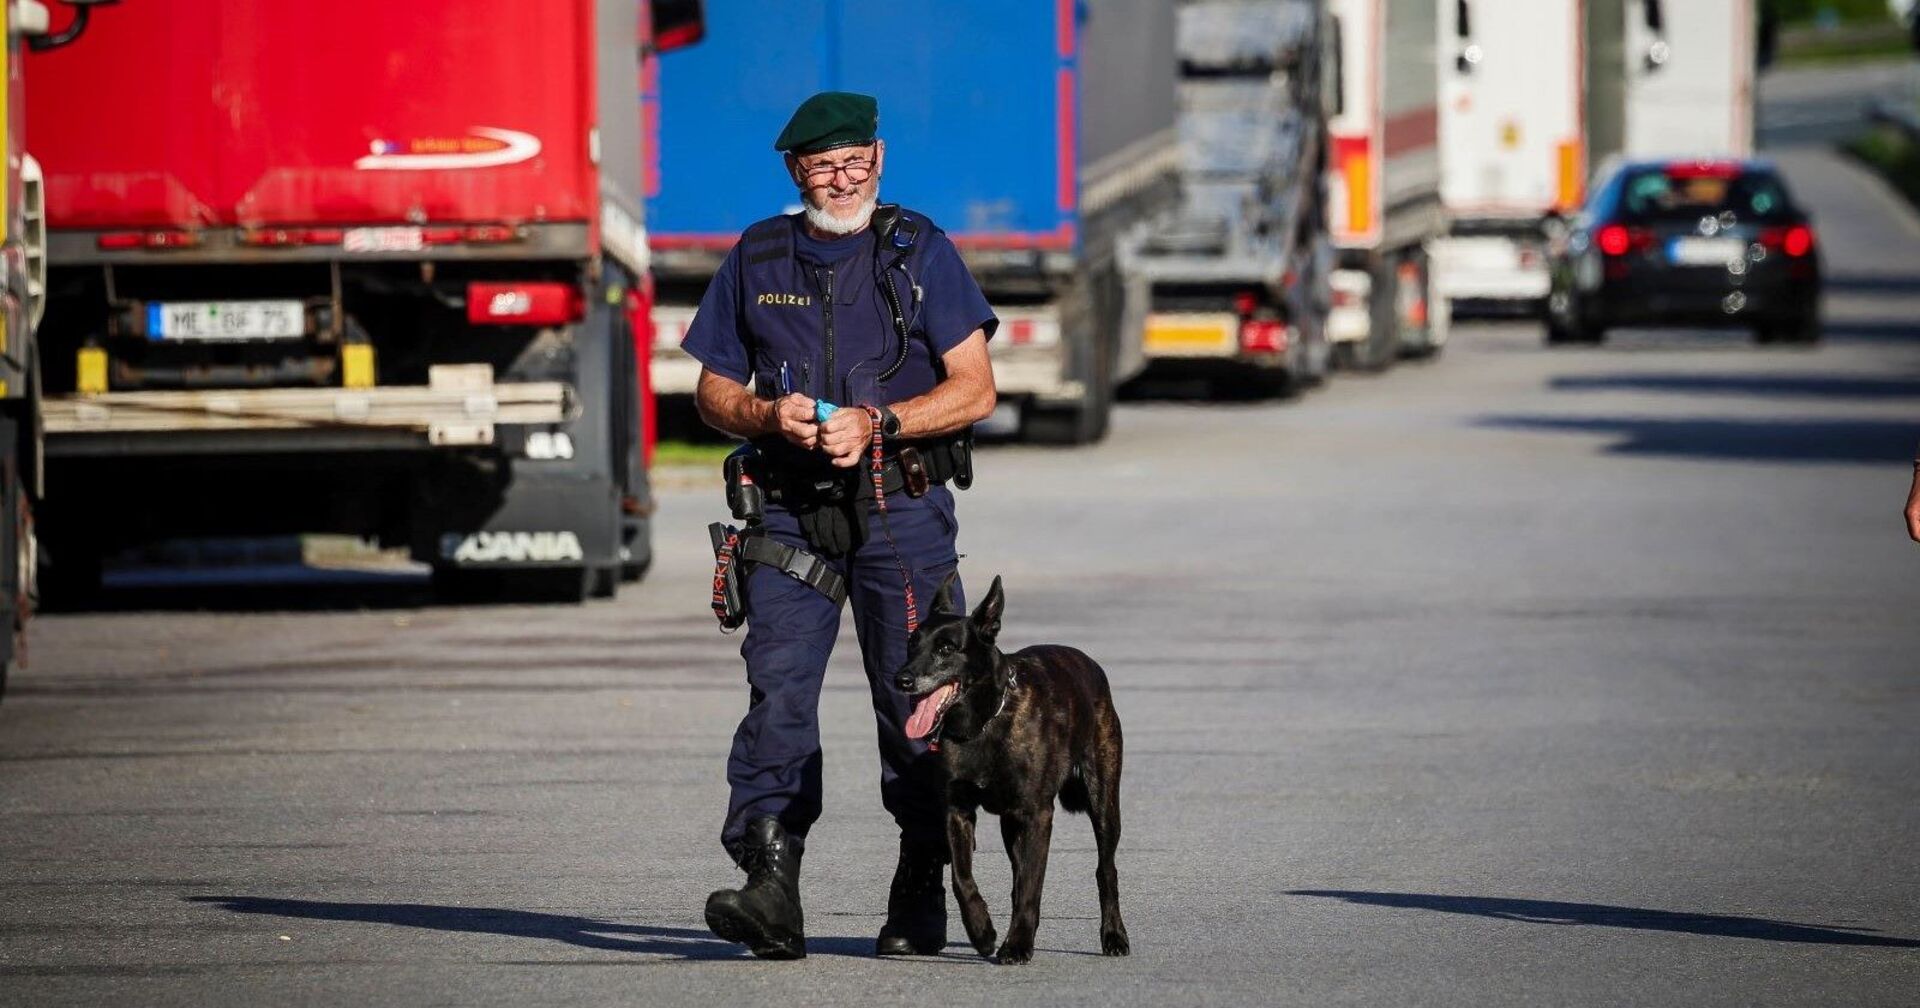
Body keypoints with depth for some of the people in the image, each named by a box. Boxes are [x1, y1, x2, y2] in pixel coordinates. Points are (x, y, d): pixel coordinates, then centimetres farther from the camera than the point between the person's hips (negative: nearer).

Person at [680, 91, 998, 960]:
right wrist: (768, 415, -8)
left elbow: (975, 390, -2)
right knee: (777, 692, -13)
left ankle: (921, 899, 11)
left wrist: (877, 423, -15)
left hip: (901, 507, -2)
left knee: (916, 703, 1)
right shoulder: (756, 259, 10)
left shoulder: (918, 252, 2)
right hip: (792, 512, 2)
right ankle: (770, 892, -21)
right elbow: (713, 391, 14)